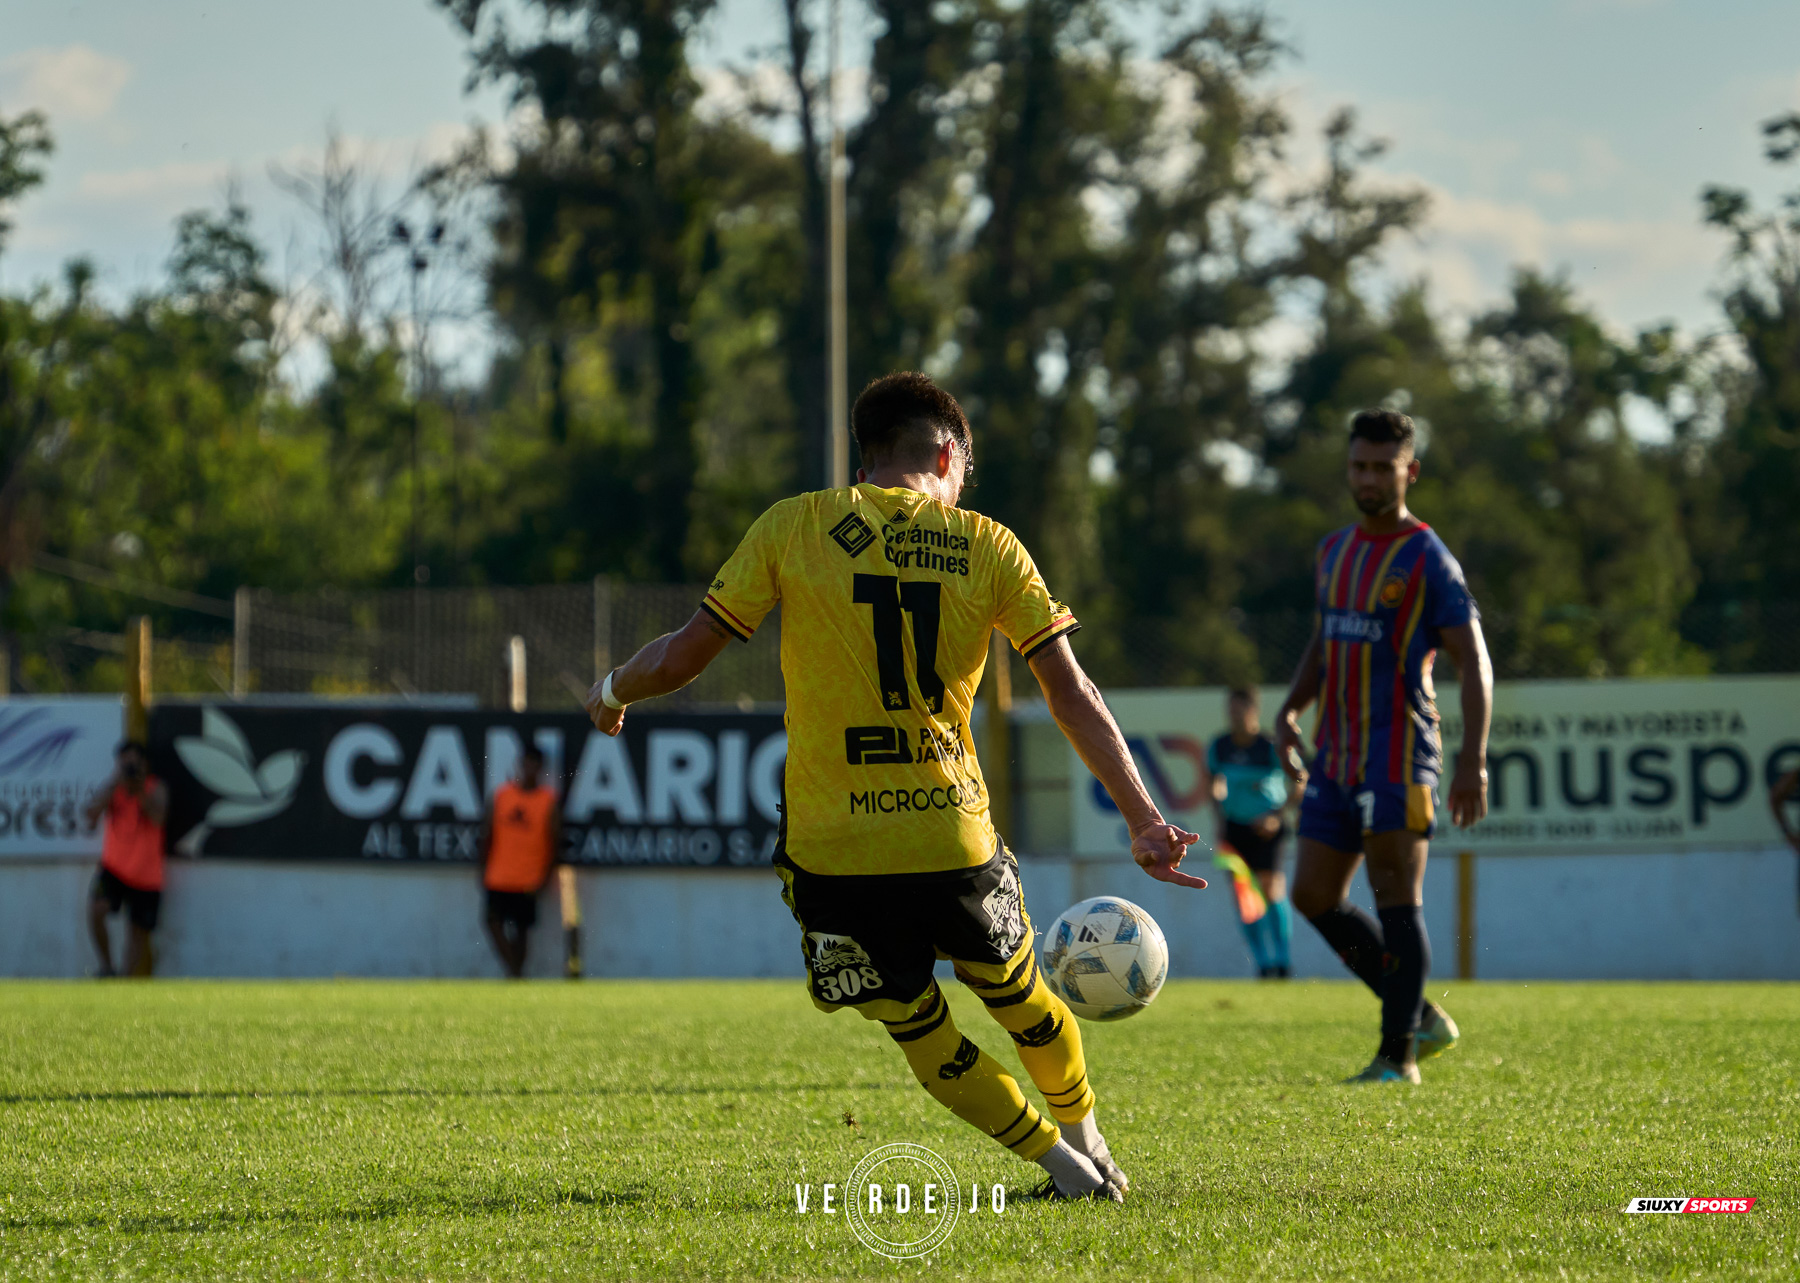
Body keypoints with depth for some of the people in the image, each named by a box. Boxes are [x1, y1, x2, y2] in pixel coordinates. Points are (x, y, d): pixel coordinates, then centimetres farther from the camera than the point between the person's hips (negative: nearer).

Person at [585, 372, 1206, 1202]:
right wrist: (1143, 821, 3)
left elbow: (683, 657, 1)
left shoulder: (793, 527, 0)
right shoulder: (988, 547, 4)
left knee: (923, 1034, 14)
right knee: (1022, 1002, 25)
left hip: (831, 848, -1)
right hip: (954, 838, 1)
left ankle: (1066, 1167, 10)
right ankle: (1089, 1149, 37)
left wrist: (612, 693, 22)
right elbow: (1073, 696, 1)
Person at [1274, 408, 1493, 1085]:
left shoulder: (1427, 558, -7)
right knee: (1314, 896, 6)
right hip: (1336, 754, 8)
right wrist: (1292, 708, 10)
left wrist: (1473, 761, -19)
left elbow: (1474, 660, -10)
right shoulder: (1333, 550, 14)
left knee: (1396, 899, -8)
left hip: (1398, 755, -8)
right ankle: (1423, 1017, 16)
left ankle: (1399, 1055, -3)